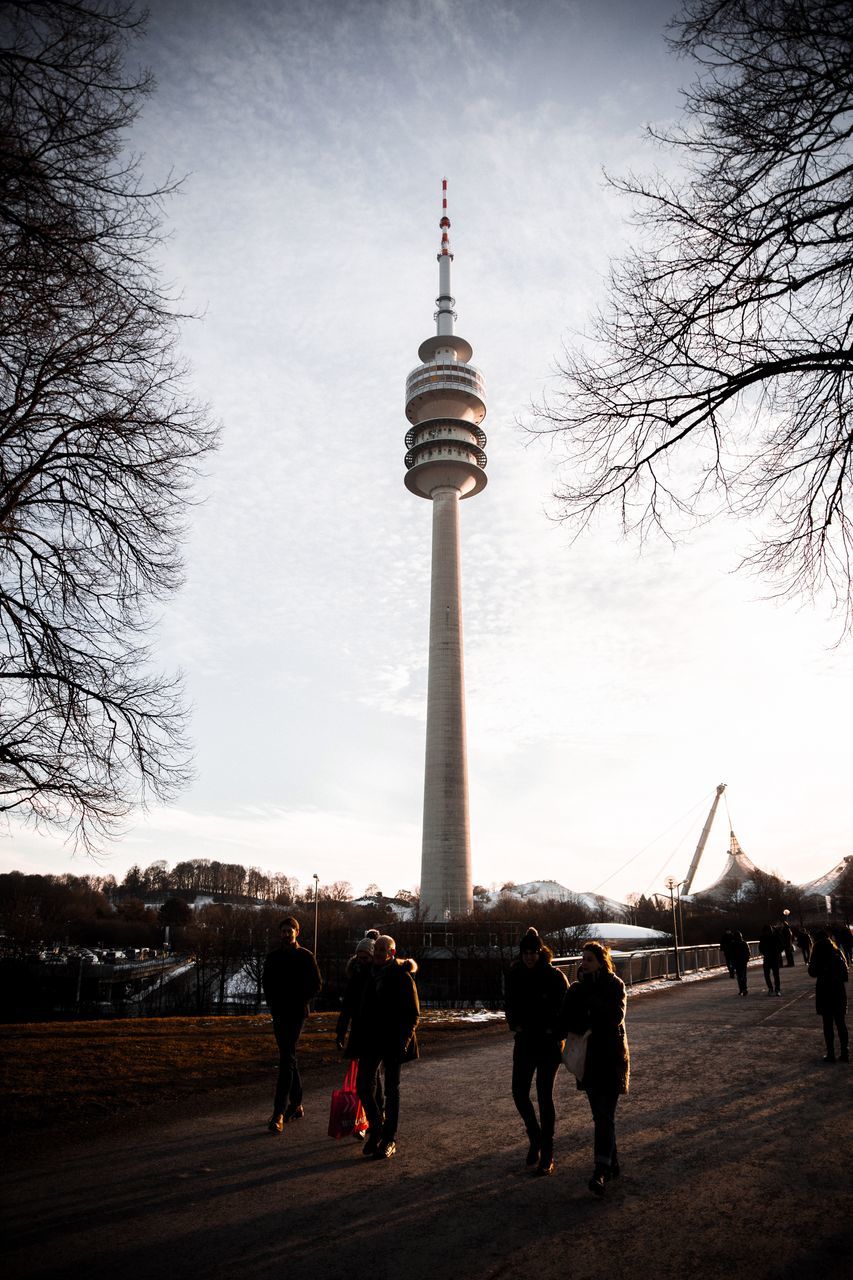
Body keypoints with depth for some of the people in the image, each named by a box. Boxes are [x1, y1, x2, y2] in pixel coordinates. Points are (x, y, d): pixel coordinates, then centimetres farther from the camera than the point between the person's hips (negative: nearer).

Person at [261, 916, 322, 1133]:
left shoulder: (306, 956, -3)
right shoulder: (273, 957, 10)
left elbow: (316, 984, -2)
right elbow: (265, 982, 18)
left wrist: (298, 1000, -10)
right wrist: (272, 1003, 5)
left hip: (296, 1014, -5)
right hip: (279, 1014, 5)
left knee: (286, 1060, -12)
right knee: (288, 1057, 14)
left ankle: (279, 1114, -13)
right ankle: (296, 1105, 26)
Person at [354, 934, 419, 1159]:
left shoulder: (403, 977, -8)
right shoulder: (369, 975, 7)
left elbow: (413, 1014, -8)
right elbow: (362, 1009, 13)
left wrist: (402, 1039, -17)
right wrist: (356, 1039, 9)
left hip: (392, 1041, -5)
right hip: (369, 1039, 5)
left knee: (391, 1090, 6)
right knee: (363, 1086, 5)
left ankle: (389, 1140, 19)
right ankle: (376, 1128, 27)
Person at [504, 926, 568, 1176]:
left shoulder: (554, 976, -11)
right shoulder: (515, 975, 0)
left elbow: (566, 1008, -6)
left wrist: (555, 1032, -13)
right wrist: (515, 1024, -1)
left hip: (548, 1043, -4)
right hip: (524, 1041, 4)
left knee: (544, 1096, -1)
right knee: (519, 1092, 3)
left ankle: (547, 1154, 12)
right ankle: (535, 1138, 28)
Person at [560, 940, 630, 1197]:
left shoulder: (615, 985, -6)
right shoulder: (577, 988, 6)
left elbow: (615, 1017, -19)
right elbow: (566, 1022, 1)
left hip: (611, 1056, -5)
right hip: (588, 1058, 5)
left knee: (604, 1115, -10)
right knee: (600, 1115, 13)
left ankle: (601, 1172, -12)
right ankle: (611, 1164, 27)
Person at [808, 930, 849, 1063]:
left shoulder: (818, 953, -7)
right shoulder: (837, 952, 4)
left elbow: (812, 973, -7)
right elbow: (845, 971, 5)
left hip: (824, 991, -4)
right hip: (839, 990, 4)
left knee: (827, 1023, 2)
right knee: (841, 1023, 11)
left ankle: (831, 1054, 3)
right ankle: (844, 1053, 12)